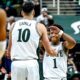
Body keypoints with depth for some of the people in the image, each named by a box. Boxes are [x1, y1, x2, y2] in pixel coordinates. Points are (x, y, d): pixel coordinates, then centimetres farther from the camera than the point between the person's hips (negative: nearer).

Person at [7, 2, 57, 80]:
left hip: (16, 63, 2)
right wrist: (55, 53, 30)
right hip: (31, 63, -2)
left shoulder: (14, 25, 12)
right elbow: (49, 51, 7)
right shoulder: (39, 26, 5)